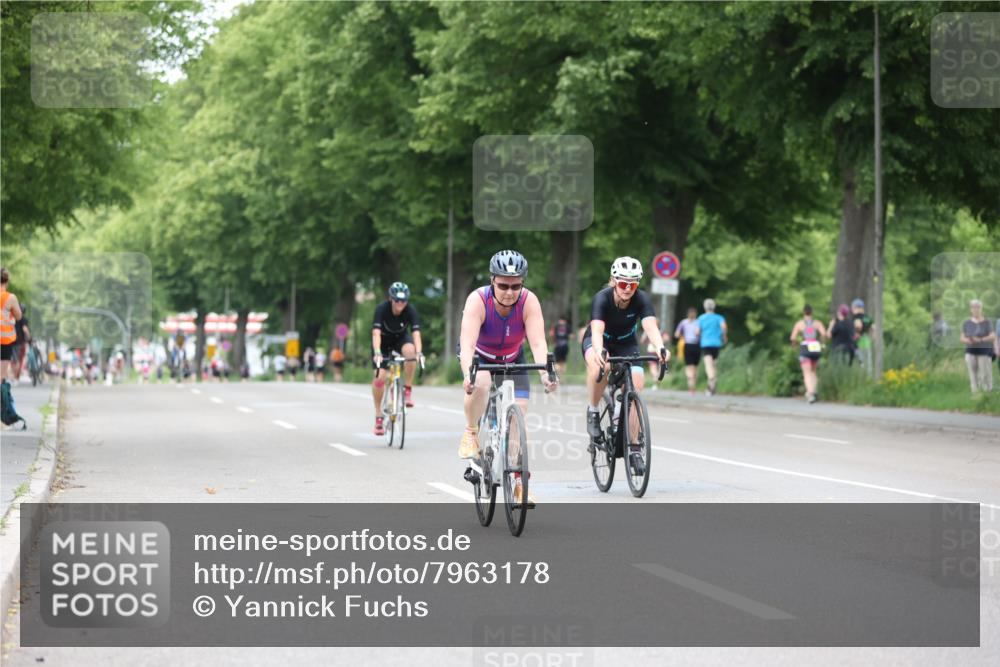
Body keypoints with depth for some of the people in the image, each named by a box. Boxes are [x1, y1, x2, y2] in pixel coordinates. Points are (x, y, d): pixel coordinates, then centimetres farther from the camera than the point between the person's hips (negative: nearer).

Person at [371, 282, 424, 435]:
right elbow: (376, 333, -39)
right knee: (380, 376, -15)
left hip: (401, 338, 1)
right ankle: (378, 416, 0)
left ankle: (408, 390, -19)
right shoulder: (382, 308, -30)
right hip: (383, 340, -1)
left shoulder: (411, 310, -26)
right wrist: (377, 353, -55)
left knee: (410, 351, -35)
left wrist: (419, 352, -53)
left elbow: (416, 333, -36)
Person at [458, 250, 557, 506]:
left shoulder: (529, 302, -28)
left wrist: (545, 373, -54)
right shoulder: (478, 300, -33)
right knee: (480, 384, -35)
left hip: (512, 359, 2)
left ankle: (519, 481, 3)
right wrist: (468, 374, -60)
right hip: (479, 356, -2)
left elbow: (538, 343, -36)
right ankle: (470, 434, -10)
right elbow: (467, 344, -43)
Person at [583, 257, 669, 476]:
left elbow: (651, 326, -39)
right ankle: (593, 412, -14)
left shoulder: (641, 299, -24)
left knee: (635, 389, -15)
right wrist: (599, 352, -65)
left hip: (626, 344, 3)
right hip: (598, 341, -3)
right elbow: (597, 330, -44)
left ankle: (634, 449, -5)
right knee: (600, 367, -39)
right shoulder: (601, 299, -30)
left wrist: (660, 347, -60)